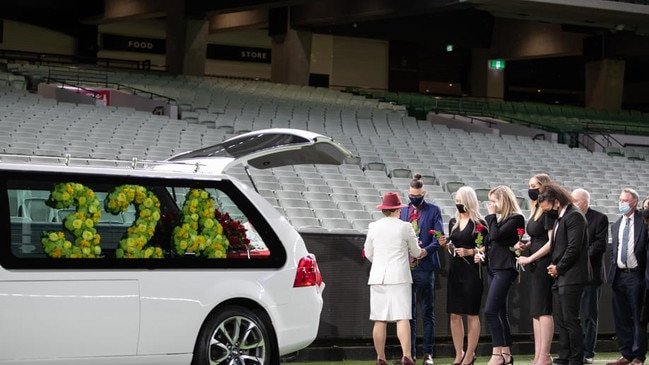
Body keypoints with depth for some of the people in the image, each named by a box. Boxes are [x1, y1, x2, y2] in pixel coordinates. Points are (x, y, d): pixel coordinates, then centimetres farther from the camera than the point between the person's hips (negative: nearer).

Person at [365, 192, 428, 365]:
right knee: (402, 318, -6)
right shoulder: (405, 227, -3)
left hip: (378, 277, 3)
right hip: (399, 277, -3)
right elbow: (416, 252, 8)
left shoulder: (373, 227, 4)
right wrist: (421, 252, 33)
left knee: (380, 320, 5)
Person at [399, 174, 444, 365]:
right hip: (406, 266, 4)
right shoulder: (403, 211, 13)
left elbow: (439, 237, -5)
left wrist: (425, 251, -20)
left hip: (424, 266, -3)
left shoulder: (433, 210, 2)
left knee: (428, 312, 2)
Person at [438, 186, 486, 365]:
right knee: (454, 314, 5)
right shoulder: (453, 222, 12)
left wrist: (470, 252, -19)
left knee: (472, 314, 0)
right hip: (455, 270, 6)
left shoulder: (479, 223, -7)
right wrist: (445, 243, 0)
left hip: (472, 270, -6)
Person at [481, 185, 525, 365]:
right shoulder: (498, 218, 13)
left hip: (504, 269, -9)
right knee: (500, 312, 9)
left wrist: (491, 215, -10)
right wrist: (482, 254, 7)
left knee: (490, 310, -15)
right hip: (492, 268, 9)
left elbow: (496, 235, -20)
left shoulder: (516, 218, -10)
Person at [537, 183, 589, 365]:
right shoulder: (560, 218, 18)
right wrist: (553, 266, 7)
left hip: (571, 277, -10)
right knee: (560, 321, 11)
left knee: (570, 319, -6)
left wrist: (558, 268, -10)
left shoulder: (574, 216, -12)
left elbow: (573, 248, -19)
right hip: (560, 277, 10)